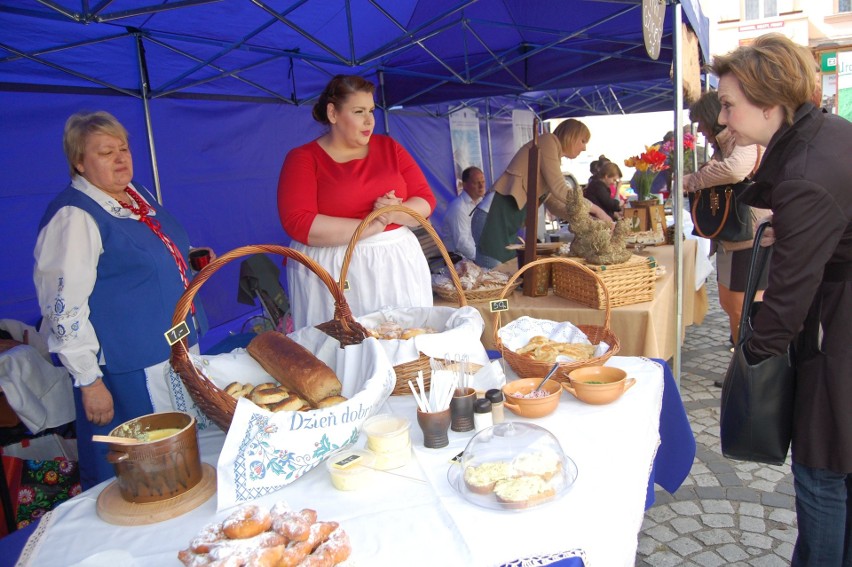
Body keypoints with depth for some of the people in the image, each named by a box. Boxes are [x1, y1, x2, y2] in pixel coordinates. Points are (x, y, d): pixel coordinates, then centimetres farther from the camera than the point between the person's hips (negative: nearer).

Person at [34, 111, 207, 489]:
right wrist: (89, 382, -18)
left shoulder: (138, 195, 9)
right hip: (128, 372, -8)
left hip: (179, 348, 8)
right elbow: (64, 307, -19)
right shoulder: (73, 216, -16)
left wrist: (191, 256, 11)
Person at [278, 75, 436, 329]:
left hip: (399, 263, 4)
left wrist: (394, 213, -15)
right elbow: (298, 224, -14)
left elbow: (426, 200, 7)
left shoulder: (389, 147, 10)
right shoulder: (303, 158, -1)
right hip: (332, 271, -3)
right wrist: (371, 226, -15)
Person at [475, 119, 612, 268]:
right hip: (501, 213, -10)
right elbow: (559, 190, -12)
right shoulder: (548, 141, -1)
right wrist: (596, 209, -4)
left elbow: (554, 205, 23)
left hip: (512, 218, 10)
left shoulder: (553, 153, 25)